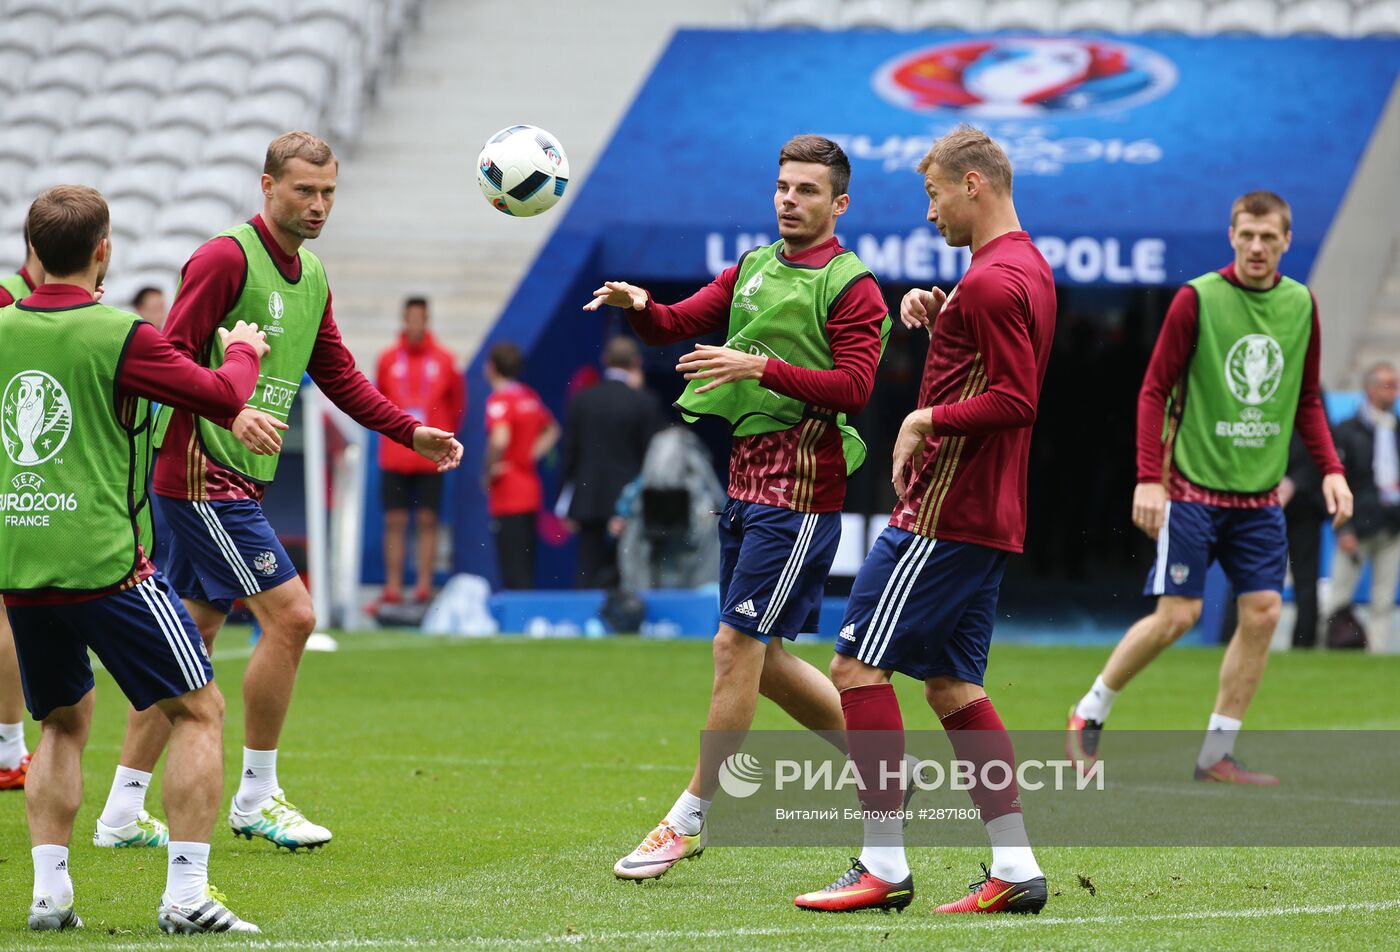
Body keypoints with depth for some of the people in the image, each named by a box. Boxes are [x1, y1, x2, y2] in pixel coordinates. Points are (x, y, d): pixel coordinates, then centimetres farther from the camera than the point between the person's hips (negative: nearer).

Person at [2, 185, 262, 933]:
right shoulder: (118, 337, -11)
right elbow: (223, 399, -7)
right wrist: (243, 351, 14)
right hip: (102, 563, -6)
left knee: (64, 723, 22)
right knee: (199, 711, 5)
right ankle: (186, 894, -3)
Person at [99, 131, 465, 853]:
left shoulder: (312, 276, 14)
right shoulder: (225, 258, -13)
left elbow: (336, 374, 22)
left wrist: (411, 431, 14)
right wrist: (232, 412, -34)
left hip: (238, 481, 9)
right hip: (203, 473, -9)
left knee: (195, 633, 10)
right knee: (289, 615, -12)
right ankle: (256, 798, 0)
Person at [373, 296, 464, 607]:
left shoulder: (443, 360, 3)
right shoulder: (388, 359, 5)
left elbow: (456, 404, 11)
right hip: (394, 456, 1)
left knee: (428, 520, -1)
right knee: (394, 521, 0)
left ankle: (424, 584, 2)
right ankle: (393, 586, 1)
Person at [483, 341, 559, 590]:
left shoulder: (499, 399, -14)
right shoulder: (531, 397, 9)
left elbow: (500, 440, -29)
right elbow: (552, 430, 24)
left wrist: (488, 472, -15)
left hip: (508, 496, -8)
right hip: (531, 490, 8)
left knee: (513, 571, -8)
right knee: (527, 567, 13)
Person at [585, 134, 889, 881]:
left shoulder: (850, 286, -6)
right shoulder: (751, 271, 16)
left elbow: (854, 387, -16)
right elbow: (674, 324, 7)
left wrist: (761, 367, -25)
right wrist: (636, 305, -15)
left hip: (799, 488, -8)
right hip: (745, 477, 8)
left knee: (737, 644, -9)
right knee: (759, 658, 11)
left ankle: (690, 818, -4)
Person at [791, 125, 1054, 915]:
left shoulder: (993, 280, -16)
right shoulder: (1029, 268, 16)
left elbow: (1016, 400, -23)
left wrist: (928, 419, -16)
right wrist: (936, 317, 10)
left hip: (944, 512, -10)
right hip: (986, 516, 10)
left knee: (859, 666, -6)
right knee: (953, 685, 11)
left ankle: (884, 867, -7)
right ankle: (1016, 870, 7)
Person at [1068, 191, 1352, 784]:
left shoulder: (1301, 305, 6)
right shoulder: (1197, 300, -9)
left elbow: (1307, 401, 15)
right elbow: (1154, 390, -7)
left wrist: (1330, 469, 2)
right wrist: (1148, 478, -15)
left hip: (1258, 495, 5)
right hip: (1192, 486, -5)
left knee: (1262, 612, -5)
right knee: (1178, 613, -9)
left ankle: (1217, 754, 4)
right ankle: (1090, 713, 11)